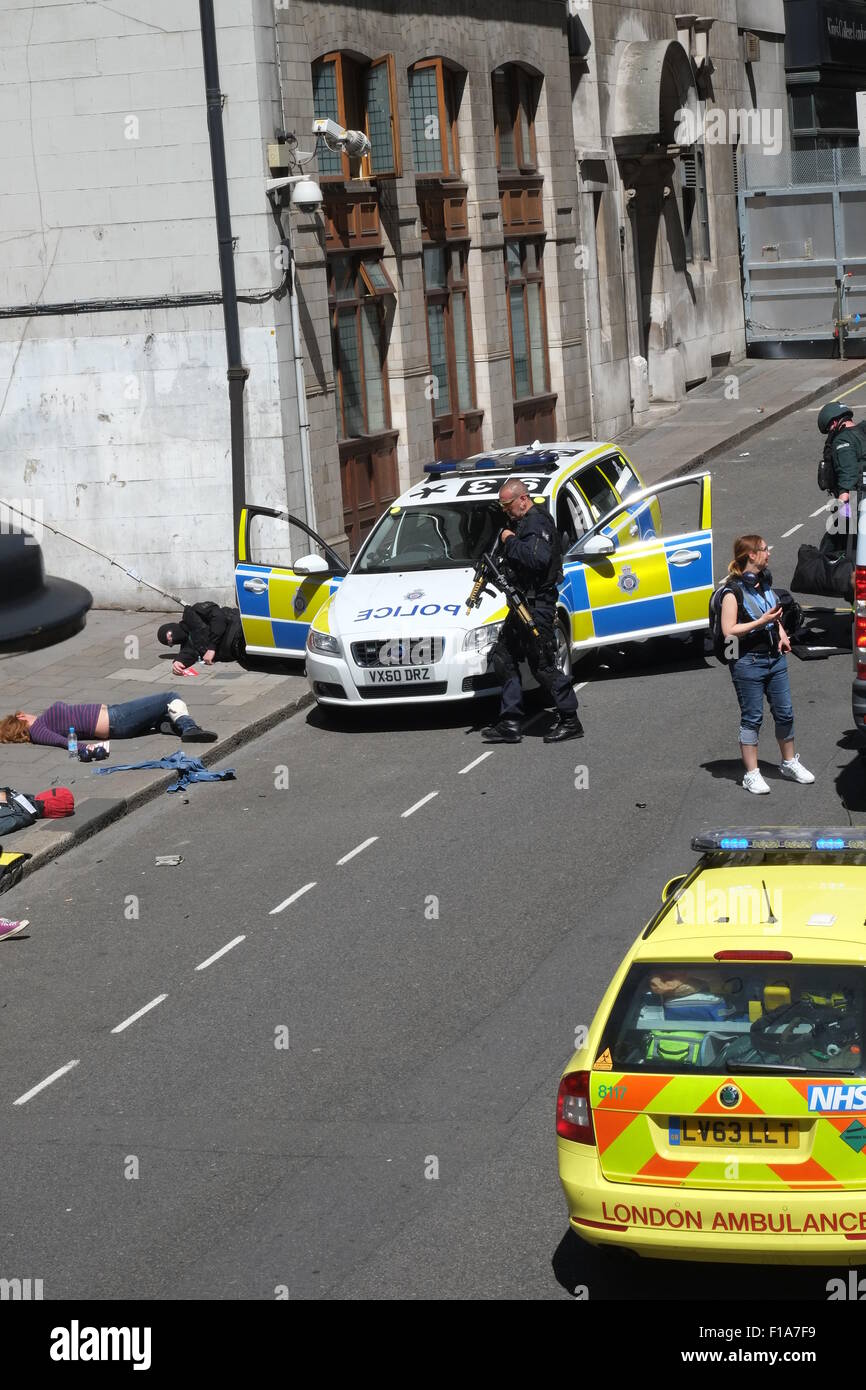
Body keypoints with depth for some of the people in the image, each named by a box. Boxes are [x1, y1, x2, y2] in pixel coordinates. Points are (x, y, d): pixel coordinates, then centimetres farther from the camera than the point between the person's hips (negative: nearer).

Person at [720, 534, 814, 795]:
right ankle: (752, 774, 6)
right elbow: (729, 630, -18)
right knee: (751, 719, -1)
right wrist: (762, 622, -22)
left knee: (785, 713, 11)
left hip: (775, 658, 7)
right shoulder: (734, 591, -14)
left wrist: (781, 633, 9)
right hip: (748, 662, -7)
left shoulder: (765, 582, 11)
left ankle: (789, 763, 27)